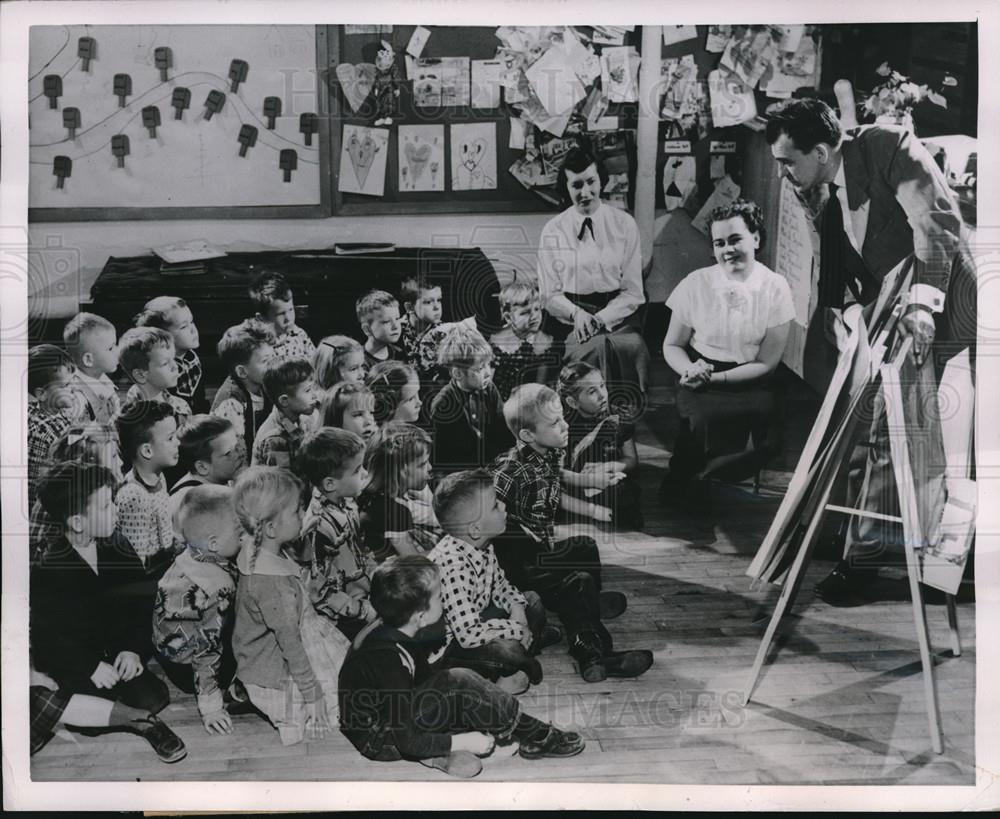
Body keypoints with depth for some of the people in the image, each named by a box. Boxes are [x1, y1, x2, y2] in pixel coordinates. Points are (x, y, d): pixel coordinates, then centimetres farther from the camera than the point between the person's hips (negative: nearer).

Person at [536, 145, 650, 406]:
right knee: (597, 347, -33)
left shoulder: (624, 224, 7)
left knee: (632, 346, -32)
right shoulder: (553, 231, 7)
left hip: (617, 315, 1)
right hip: (572, 318, -1)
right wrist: (576, 314, -13)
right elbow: (550, 296, 7)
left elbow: (633, 292, 4)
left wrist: (600, 319, -12)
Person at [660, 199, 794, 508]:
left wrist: (714, 377, -16)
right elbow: (672, 346, 8)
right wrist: (690, 369, -16)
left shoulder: (775, 288, -2)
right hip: (701, 383, -1)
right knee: (706, 417, -33)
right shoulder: (696, 283, -1)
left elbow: (766, 363, -2)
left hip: (750, 382, 1)